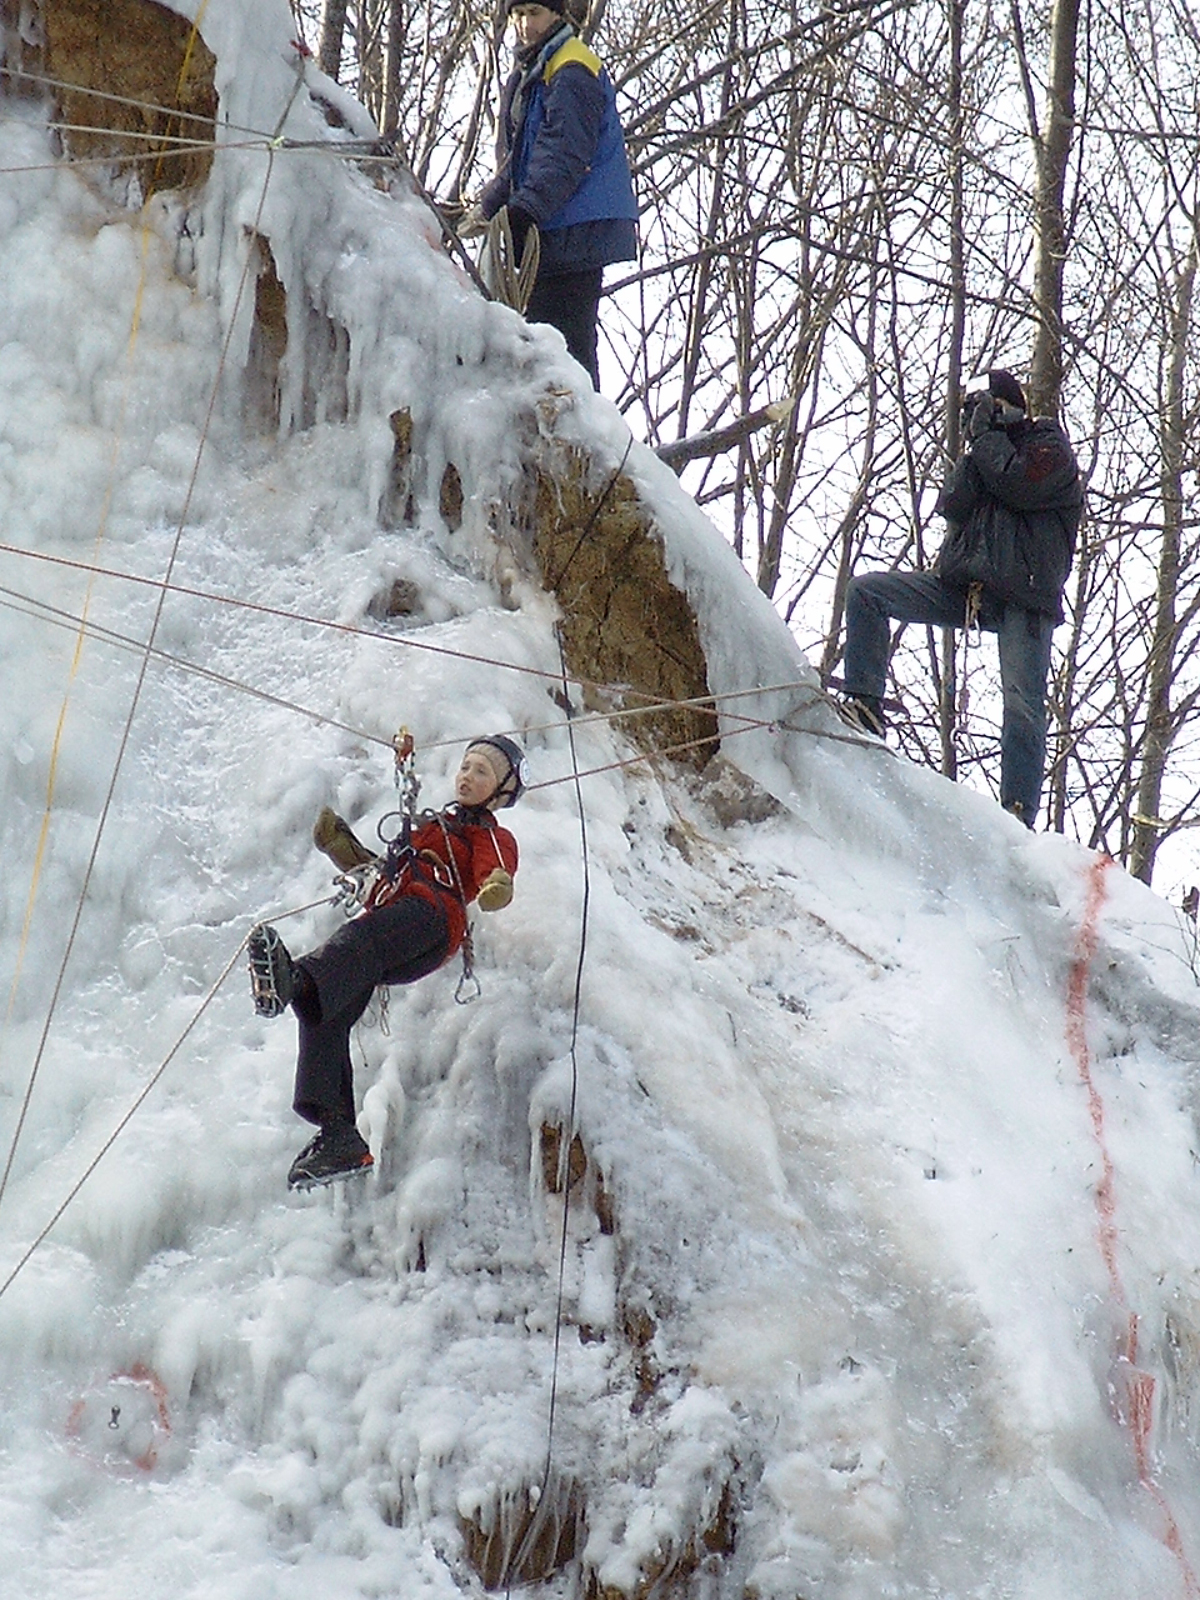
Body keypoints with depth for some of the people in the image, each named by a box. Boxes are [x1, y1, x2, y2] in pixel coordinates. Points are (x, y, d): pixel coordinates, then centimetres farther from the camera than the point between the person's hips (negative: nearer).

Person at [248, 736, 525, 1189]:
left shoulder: (491, 838, 22)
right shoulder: (432, 824, 45)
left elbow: (490, 876, 0)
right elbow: (379, 869, 44)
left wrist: (497, 889, -26)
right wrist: (338, 842, 27)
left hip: (430, 919, -6)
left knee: (361, 937, -41)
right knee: (325, 1011, -21)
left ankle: (297, 981, -73)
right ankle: (339, 1135, -30)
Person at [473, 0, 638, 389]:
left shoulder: (572, 72, -9)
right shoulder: (527, 74, 21)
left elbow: (565, 156, -20)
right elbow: (514, 160, 23)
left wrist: (524, 211, -28)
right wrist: (488, 209, 8)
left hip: (578, 230, -10)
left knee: (564, 341, -14)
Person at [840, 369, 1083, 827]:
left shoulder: (1050, 448, 4)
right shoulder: (986, 449, 22)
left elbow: (1015, 483, -17)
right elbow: (950, 506, 6)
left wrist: (986, 434, -3)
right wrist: (976, 446, -1)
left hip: (1024, 597, -6)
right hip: (961, 587, 6)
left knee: (1023, 705, -12)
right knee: (865, 592, -7)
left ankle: (1018, 817, -8)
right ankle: (865, 707, -12)